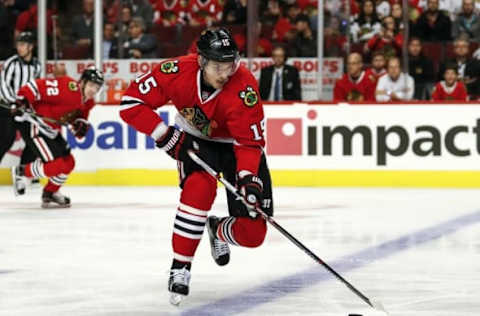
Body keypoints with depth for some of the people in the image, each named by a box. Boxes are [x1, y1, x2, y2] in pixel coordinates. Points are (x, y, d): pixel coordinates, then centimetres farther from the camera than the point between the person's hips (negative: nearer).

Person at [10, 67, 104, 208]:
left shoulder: (87, 102, 4)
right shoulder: (68, 88, -26)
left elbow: (79, 116, 18)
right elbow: (36, 86, -29)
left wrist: (81, 125, -5)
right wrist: (21, 101, -36)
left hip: (51, 130, 10)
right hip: (33, 126, -10)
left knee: (68, 162, 10)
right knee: (56, 165, -15)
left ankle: (49, 194, 28)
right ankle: (20, 172, 6)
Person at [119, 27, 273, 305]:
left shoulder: (244, 88, -32)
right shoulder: (178, 72, -28)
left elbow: (250, 143, -26)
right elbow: (132, 102, -21)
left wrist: (248, 178, -42)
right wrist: (166, 136, -27)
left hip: (236, 146, 0)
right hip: (195, 140, 0)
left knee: (253, 234, -9)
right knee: (200, 188, -34)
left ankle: (218, 230, 28)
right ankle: (180, 268, -20)